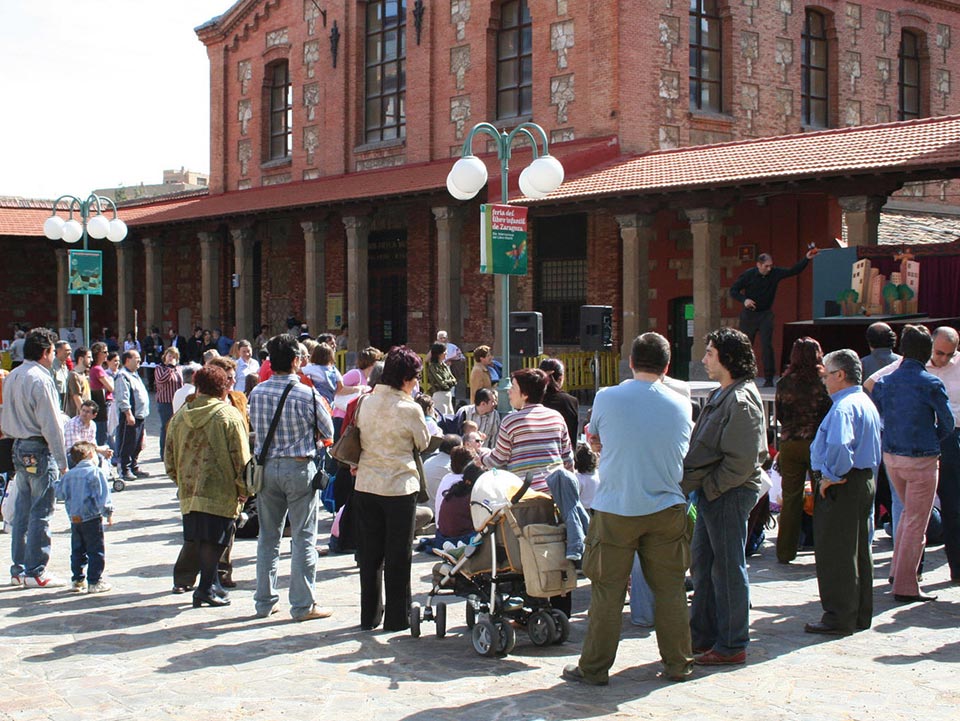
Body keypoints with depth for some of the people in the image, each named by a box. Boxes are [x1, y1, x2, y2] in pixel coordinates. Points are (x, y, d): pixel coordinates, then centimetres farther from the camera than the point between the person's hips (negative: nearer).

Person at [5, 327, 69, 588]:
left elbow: (7, 418, 15)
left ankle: (18, 569, 19)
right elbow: (51, 424, -17)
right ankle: (35, 571, 1)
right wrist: (62, 461, -13)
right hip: (39, 450, -9)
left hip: (19, 447, 9)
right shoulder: (40, 379, -16)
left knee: (22, 510, 13)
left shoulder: (12, 377, 10)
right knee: (40, 513, -3)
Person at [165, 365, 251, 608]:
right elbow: (241, 460, -9)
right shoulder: (229, 416, -8)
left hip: (189, 490, 5)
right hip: (221, 492, -5)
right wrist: (243, 491, 0)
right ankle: (206, 588, -1)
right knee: (214, 541, 0)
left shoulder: (180, 417, 7)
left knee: (199, 540, 15)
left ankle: (211, 584, 23)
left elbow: (169, 458, 11)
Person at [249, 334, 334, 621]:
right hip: (299, 467, -4)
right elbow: (328, 430, -1)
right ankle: (303, 605, 4)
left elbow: (255, 427, 11)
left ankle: (265, 602, 19)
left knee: (268, 535, 13)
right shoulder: (307, 394, -13)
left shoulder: (256, 392, -1)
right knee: (303, 537, 2)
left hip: (266, 466, 4)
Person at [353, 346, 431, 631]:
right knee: (398, 555, 6)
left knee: (370, 552, 13)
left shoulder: (366, 403, 1)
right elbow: (423, 443, 2)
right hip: (400, 486, -5)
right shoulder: (410, 408, -13)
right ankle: (396, 617, 11)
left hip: (366, 486, 5)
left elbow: (360, 439, 10)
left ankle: (369, 615, 20)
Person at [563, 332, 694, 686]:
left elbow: (593, 438, 11)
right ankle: (678, 663, 19)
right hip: (666, 508, 2)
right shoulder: (681, 405, 0)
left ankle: (594, 667, 11)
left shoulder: (607, 398, -7)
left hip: (615, 509, -2)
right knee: (670, 588, 11)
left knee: (607, 591, 4)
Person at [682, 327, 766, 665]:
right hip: (712, 493, 10)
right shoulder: (722, 395, 14)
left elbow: (742, 461, -22)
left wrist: (710, 487, -16)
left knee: (728, 569, -1)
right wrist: (699, 486, 10)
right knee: (702, 564, 16)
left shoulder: (741, 400, -18)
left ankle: (732, 645, 9)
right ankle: (703, 637, 27)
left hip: (729, 494, -10)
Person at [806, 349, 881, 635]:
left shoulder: (844, 407, -20)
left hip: (840, 488, -10)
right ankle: (860, 614, 24)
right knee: (859, 550, 16)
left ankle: (839, 618, 2)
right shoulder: (866, 403, 13)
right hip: (865, 480, 10)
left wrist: (831, 477, -21)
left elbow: (839, 446, -35)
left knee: (834, 553, -2)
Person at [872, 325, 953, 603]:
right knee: (916, 524, 2)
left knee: (908, 512, 26)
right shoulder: (931, 384, -13)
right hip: (921, 460, -6)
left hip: (891, 457, 6)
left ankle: (897, 570, 28)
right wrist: (931, 441, 11)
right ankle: (905, 587, 5)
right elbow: (947, 423, -6)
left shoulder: (884, 382, 1)